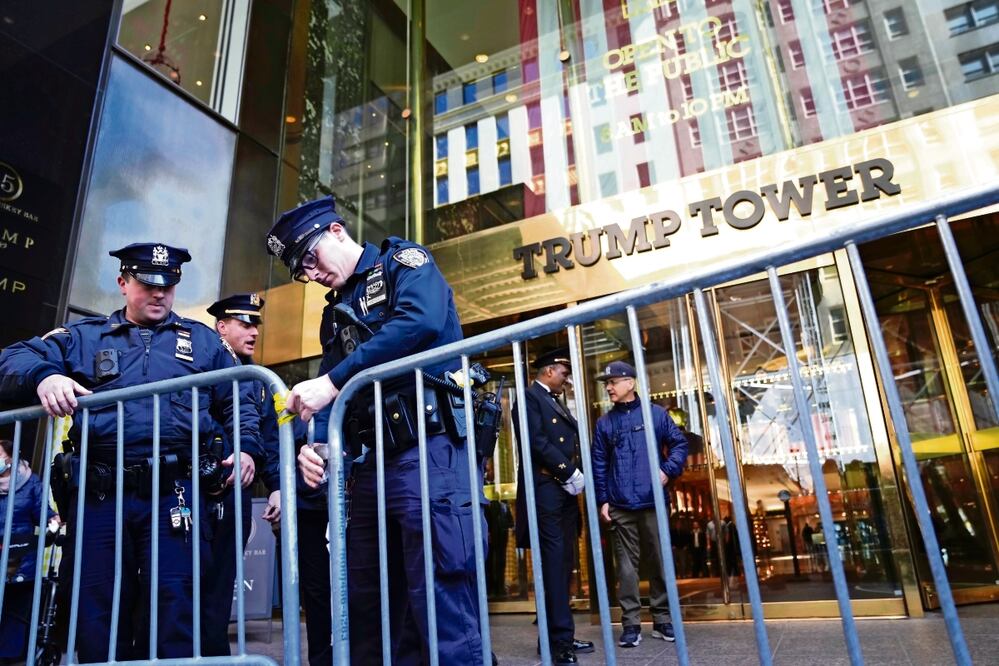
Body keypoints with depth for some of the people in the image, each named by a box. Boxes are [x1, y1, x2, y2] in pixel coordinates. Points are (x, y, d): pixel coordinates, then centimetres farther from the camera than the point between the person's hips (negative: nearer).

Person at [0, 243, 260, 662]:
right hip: (100, 495, 2)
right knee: (96, 613, 9)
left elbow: (239, 402, 13)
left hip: (174, 493, -2)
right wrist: (44, 376, -15)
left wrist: (246, 447, -5)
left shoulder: (203, 341, 17)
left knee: (173, 607, -7)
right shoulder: (82, 337, 19)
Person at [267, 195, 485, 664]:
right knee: (369, 609, 14)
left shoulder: (403, 261, 4)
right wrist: (317, 444, -6)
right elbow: (331, 397, 16)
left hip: (430, 454, -8)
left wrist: (332, 381, -18)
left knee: (441, 606, -8)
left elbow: (420, 323, -19)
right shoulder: (336, 313, 25)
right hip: (371, 465, 8)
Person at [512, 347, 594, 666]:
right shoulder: (529, 397, -5)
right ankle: (561, 638, -3)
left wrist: (575, 475, 3)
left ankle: (557, 636, 18)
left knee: (563, 563, 10)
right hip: (545, 488, -9)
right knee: (554, 562, -8)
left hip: (564, 490, 9)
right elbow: (537, 441, -16)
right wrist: (570, 472, -15)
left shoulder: (557, 403, 23)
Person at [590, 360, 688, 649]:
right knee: (627, 565, 3)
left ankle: (662, 620, 22)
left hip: (653, 501, 0)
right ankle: (631, 624, 11)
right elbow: (599, 464, 7)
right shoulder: (604, 423, 8)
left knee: (660, 561, 8)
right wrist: (602, 500, 1)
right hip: (620, 506, 1)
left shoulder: (656, 413, 5)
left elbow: (680, 443, 5)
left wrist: (668, 470, -10)